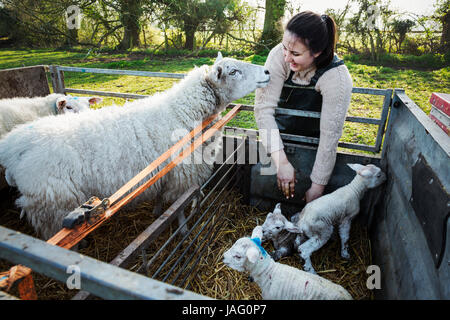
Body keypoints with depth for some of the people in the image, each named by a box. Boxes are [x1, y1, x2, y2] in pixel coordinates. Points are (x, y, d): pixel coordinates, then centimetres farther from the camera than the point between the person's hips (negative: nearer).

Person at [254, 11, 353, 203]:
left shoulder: (337, 79, -31)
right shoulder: (279, 55, -27)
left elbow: (330, 136, -30)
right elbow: (263, 108, -30)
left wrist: (317, 188, -26)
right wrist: (281, 161, -36)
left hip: (312, 141, -1)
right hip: (279, 132, 2)